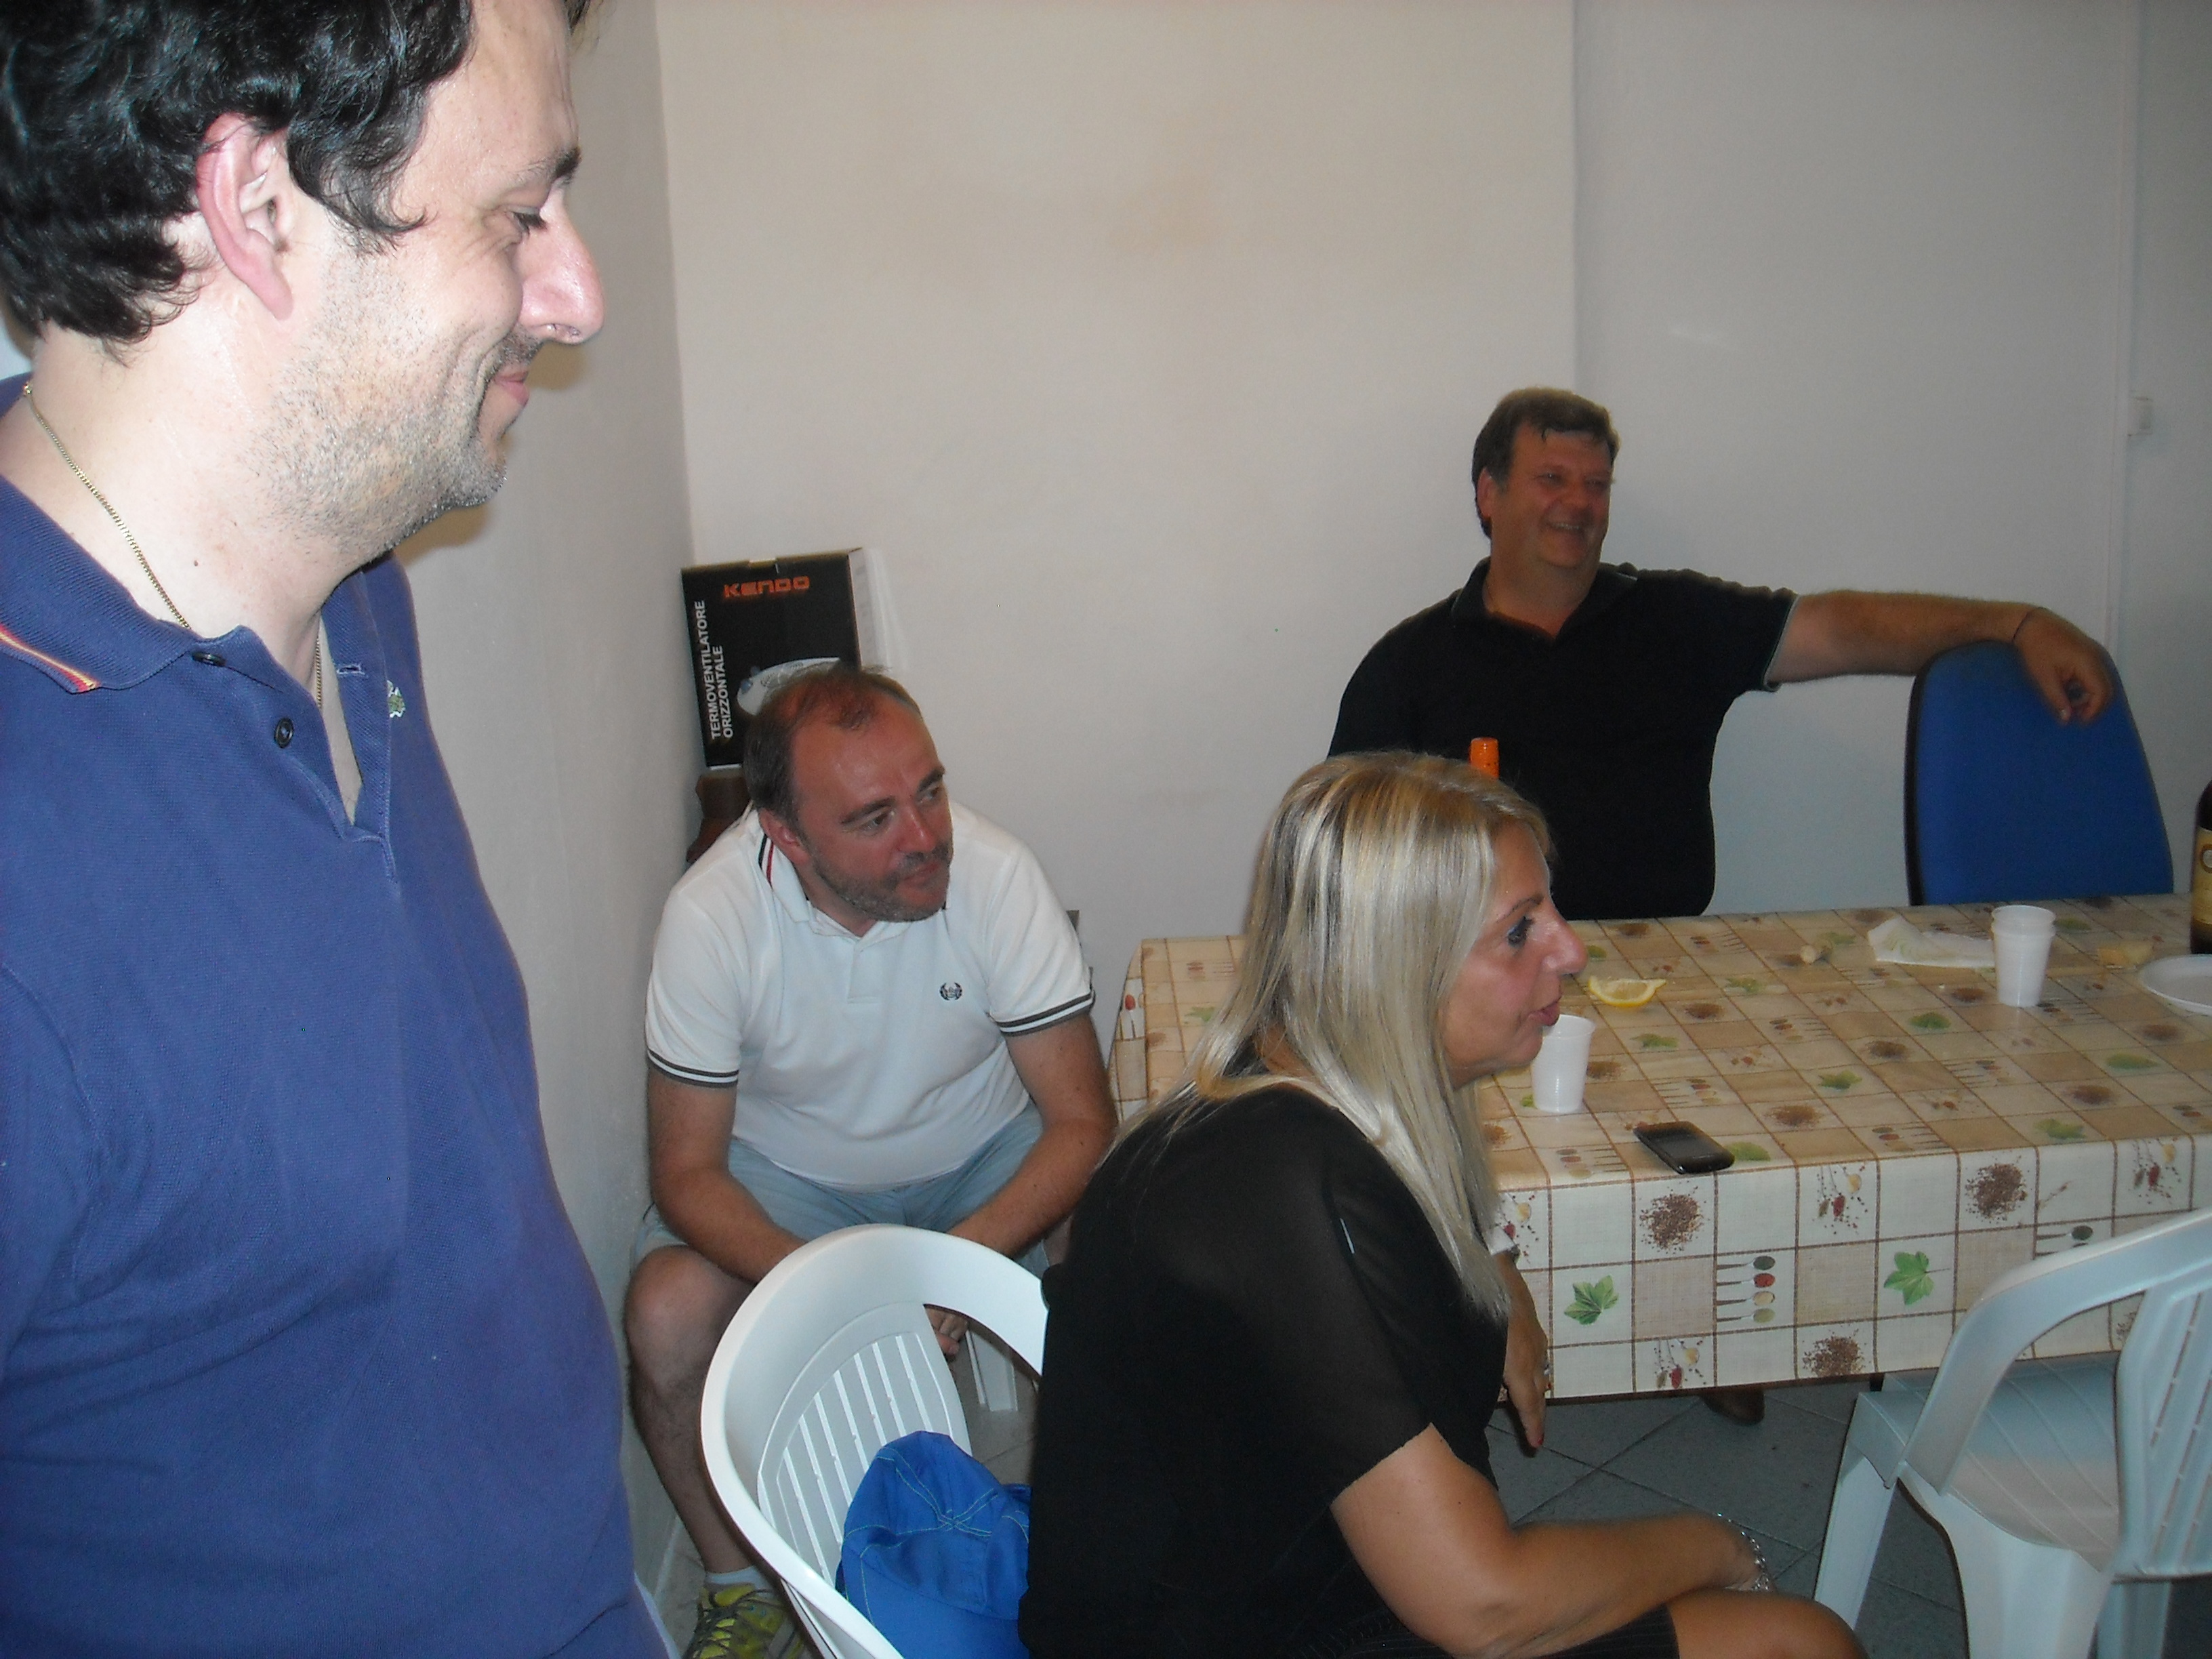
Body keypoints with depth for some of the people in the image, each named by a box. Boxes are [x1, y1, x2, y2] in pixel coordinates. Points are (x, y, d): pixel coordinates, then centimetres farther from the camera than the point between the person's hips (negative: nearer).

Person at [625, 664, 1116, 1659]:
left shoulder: (996, 875, -27)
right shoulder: (711, 914, -26)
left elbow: (1081, 1122, -21)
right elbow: (687, 1172, -19)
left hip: (982, 1160, 0)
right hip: (787, 1173, 0)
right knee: (665, 1319, -26)